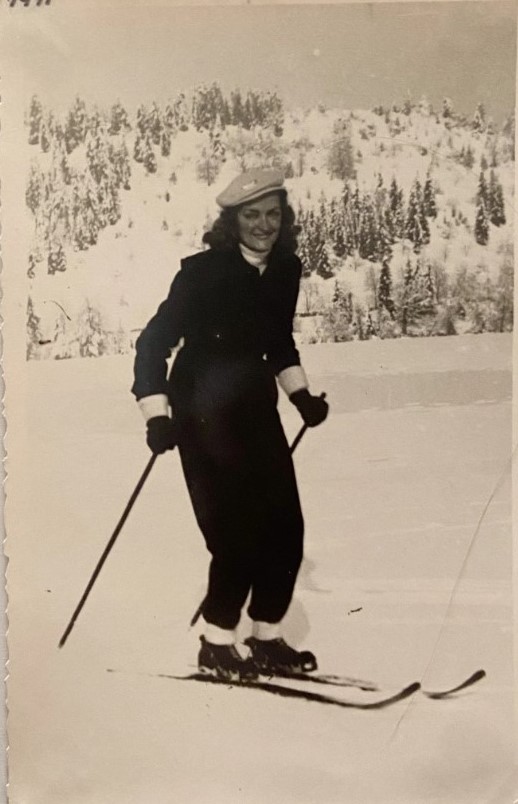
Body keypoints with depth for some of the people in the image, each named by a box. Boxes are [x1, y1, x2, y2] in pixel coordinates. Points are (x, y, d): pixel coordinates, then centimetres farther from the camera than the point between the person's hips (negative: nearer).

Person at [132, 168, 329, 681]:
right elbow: (153, 343, -14)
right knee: (237, 535, -8)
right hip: (203, 413, -6)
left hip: (257, 409, 6)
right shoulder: (203, 272, -16)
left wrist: (300, 394, 11)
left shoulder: (286, 269, 2)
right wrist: (157, 416, -22)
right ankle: (215, 647, 13)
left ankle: (267, 640, 22)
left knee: (285, 529, 4)